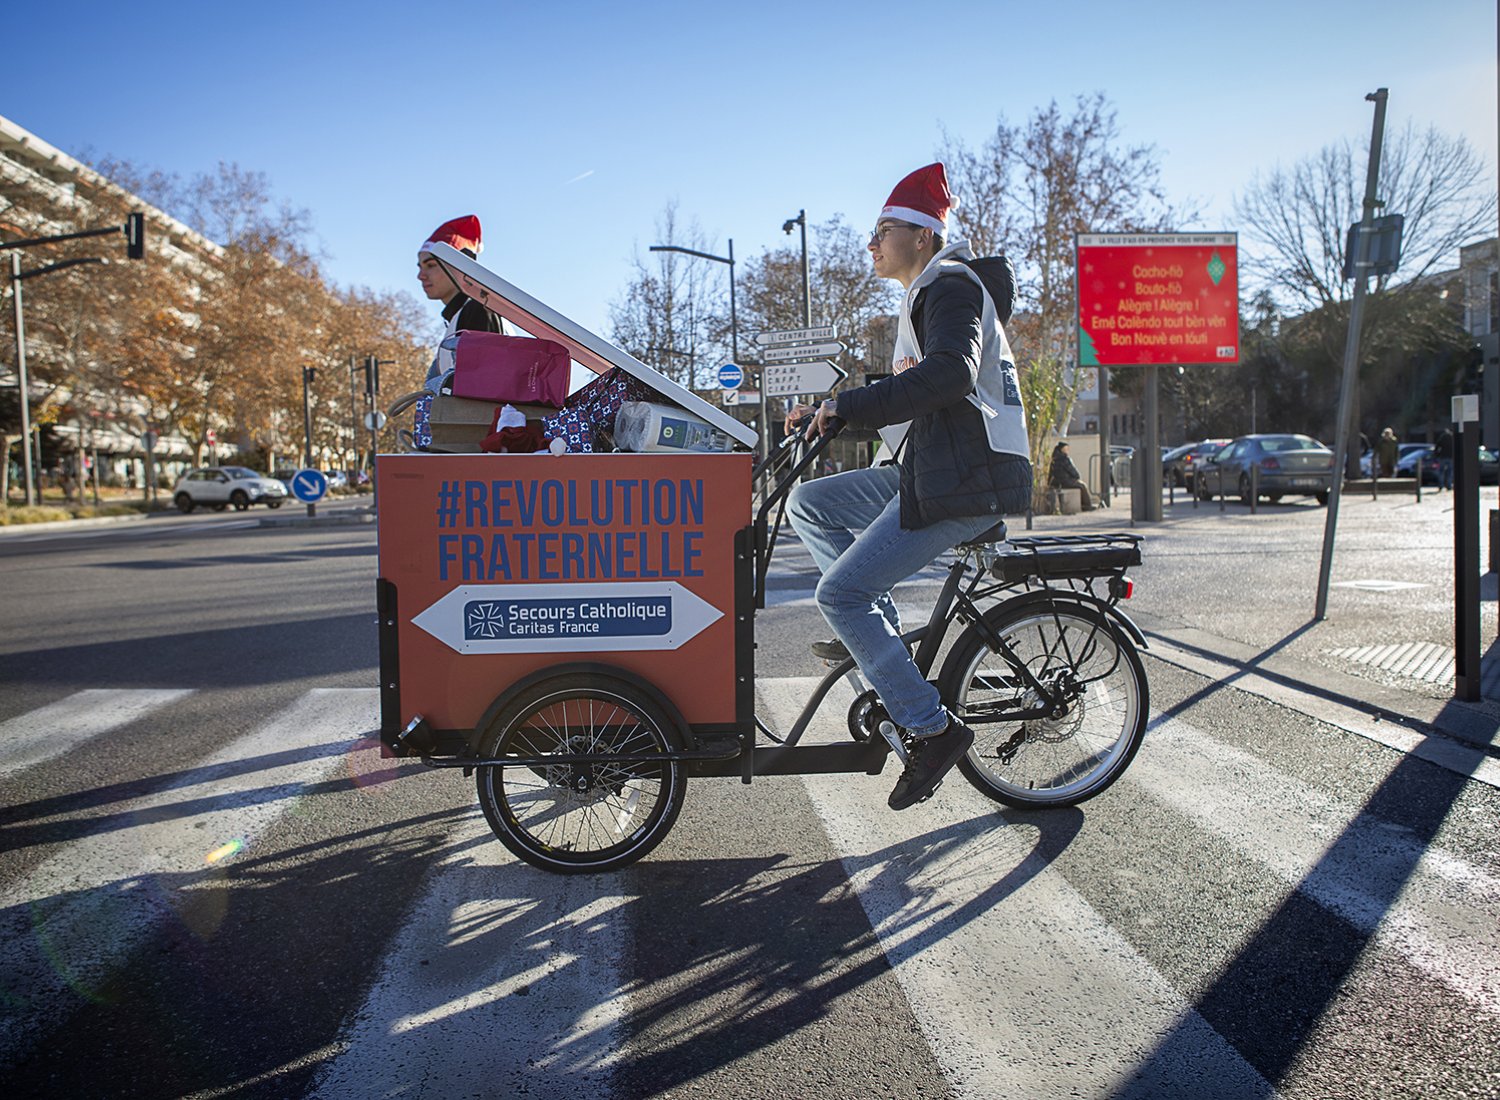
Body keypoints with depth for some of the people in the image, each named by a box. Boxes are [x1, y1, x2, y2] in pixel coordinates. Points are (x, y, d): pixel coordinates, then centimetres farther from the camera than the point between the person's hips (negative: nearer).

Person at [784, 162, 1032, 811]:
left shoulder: (950, 288, -8)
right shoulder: (924, 297, 24)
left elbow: (949, 375, -28)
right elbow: (902, 397, 26)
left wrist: (845, 405, -26)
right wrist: (825, 413, 13)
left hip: (964, 481, -10)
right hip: (923, 473, 10)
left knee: (839, 593, -14)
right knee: (806, 504, 9)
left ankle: (932, 729, -6)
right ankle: (880, 628, 10)